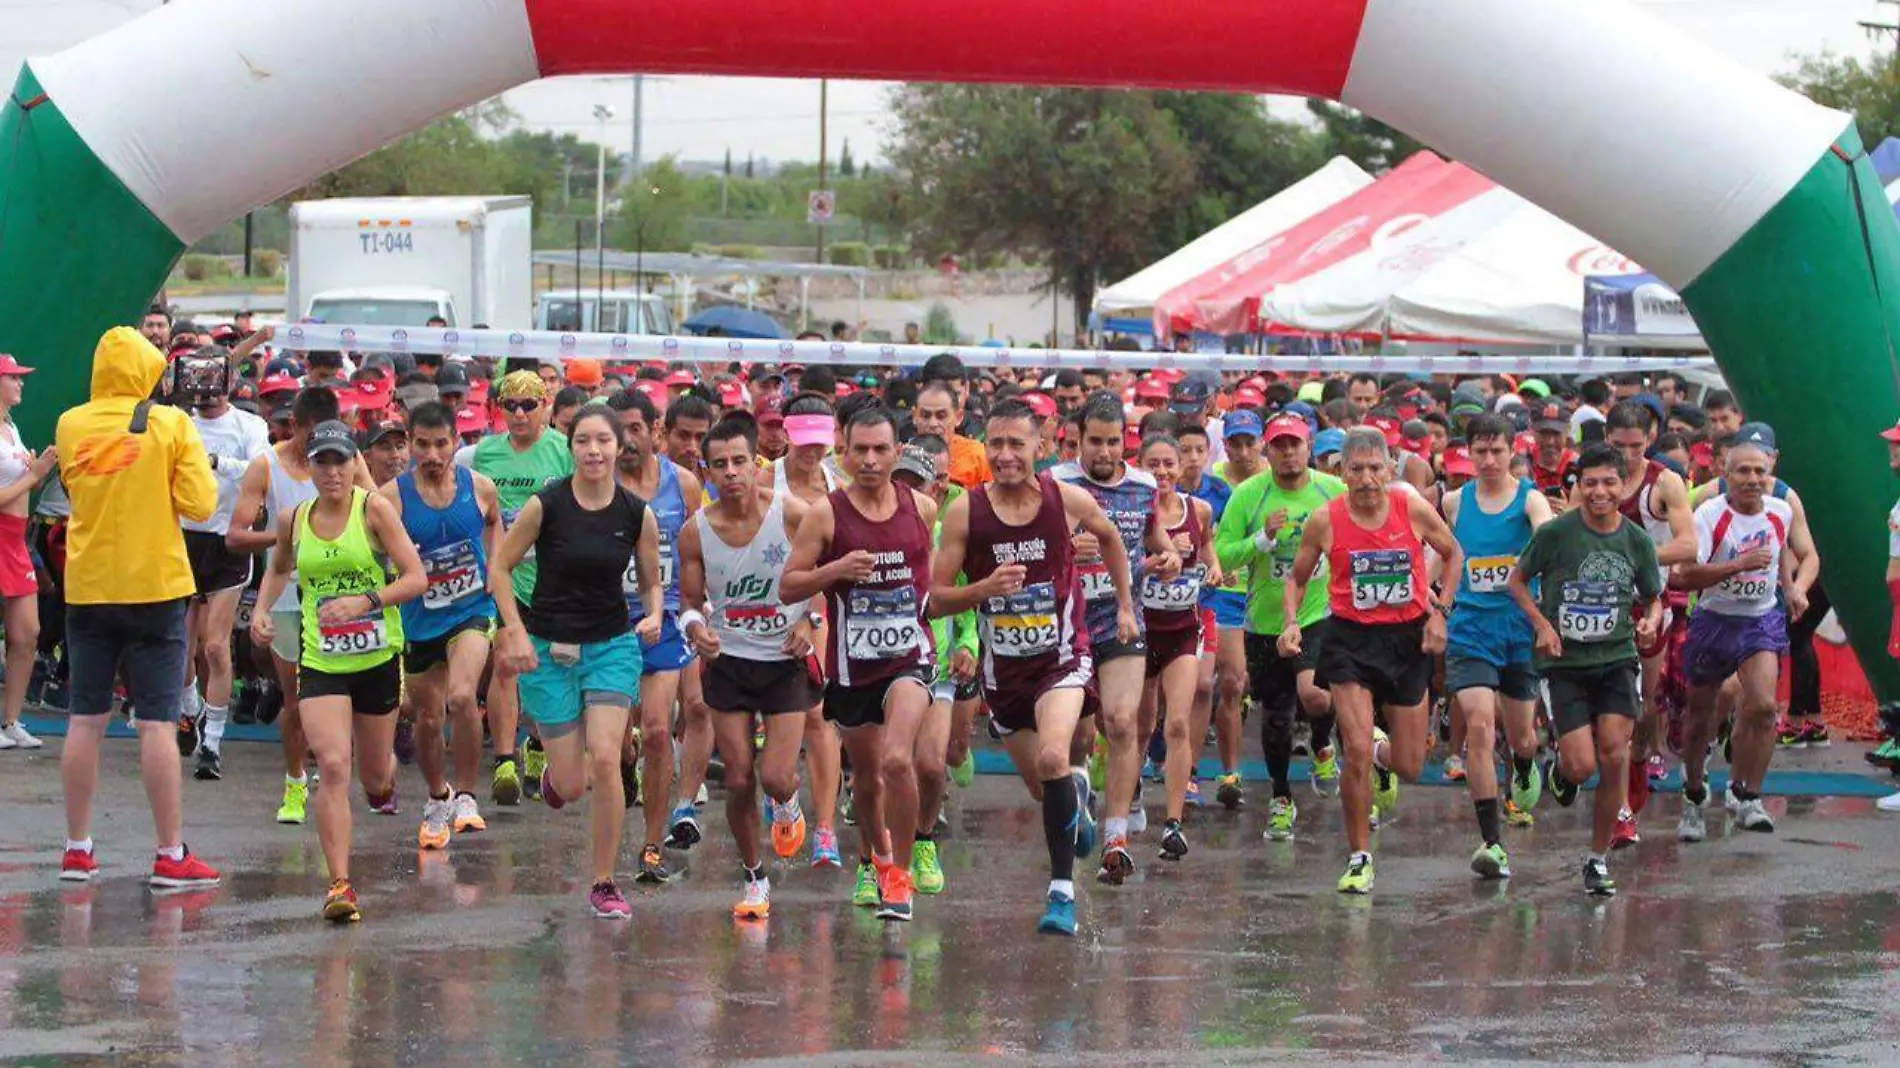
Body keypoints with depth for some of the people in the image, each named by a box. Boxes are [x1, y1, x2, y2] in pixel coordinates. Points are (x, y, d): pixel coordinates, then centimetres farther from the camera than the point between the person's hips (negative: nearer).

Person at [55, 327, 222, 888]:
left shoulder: (70, 425, 0)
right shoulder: (170, 424, -9)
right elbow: (200, 504, -11)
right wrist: (194, 469, 7)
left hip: (88, 587, 3)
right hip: (155, 587, -3)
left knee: (85, 720, 10)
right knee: (157, 722, -2)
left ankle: (77, 850, 14)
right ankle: (171, 856, -2)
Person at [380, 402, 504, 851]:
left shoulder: (479, 488, -5)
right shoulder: (392, 496, -13)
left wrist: (495, 568, 4)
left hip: (471, 612, -1)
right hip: (419, 622, 1)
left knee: (462, 697, -26)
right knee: (428, 719, 13)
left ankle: (466, 797, -11)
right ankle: (438, 799, 40)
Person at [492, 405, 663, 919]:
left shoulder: (636, 514, -4)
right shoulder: (546, 505, -11)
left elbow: (652, 582, 9)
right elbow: (499, 567, -2)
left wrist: (653, 617, -12)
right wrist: (516, 632, -11)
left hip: (612, 645, 1)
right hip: (548, 650, -1)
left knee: (605, 760, -16)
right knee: (571, 784, 0)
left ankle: (604, 883, -2)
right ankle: (557, 772, 41)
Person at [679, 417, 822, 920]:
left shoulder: (792, 514, -14)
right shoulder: (696, 531, -8)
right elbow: (691, 599, 3)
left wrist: (811, 620, -11)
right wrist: (695, 625, -19)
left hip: (786, 660, -2)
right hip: (728, 662, 2)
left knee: (776, 779, -10)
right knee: (739, 782, 1)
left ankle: (787, 804, 29)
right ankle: (754, 879, 21)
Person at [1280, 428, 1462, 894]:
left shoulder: (1414, 509, -9)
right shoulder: (1325, 521, -10)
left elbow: (1453, 554, 9)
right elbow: (1297, 577, 6)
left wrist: (1441, 611, -1)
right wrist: (1292, 623, -10)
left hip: (1409, 638, 2)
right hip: (1351, 638, -2)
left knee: (1409, 767, 8)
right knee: (1357, 753, -15)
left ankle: (1382, 756, 47)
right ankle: (1360, 859, 0)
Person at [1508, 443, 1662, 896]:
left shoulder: (1637, 540, 2)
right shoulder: (1556, 533, -7)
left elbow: (1653, 599, 16)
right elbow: (1518, 580, 5)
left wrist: (1651, 621, -7)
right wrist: (1542, 625, -8)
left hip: (1616, 658, 2)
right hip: (1565, 661, -2)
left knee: (1614, 756, -11)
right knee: (1582, 766, -11)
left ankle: (1599, 857, 5)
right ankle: (1560, 768, 29)